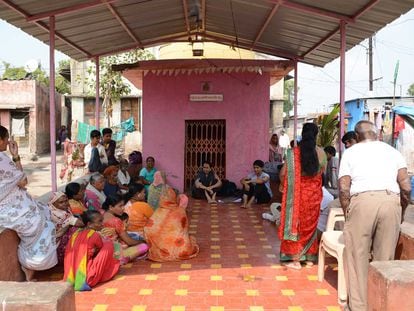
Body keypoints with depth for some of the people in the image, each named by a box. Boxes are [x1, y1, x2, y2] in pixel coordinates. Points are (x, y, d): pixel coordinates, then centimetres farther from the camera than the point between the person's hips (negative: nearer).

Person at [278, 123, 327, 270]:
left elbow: (283, 173, -8)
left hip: (296, 194, -2)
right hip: (314, 194, 3)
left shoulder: (293, 152, -12)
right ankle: (309, 257, 26)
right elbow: (323, 172, 5)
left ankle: (295, 259, 10)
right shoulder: (321, 152, -6)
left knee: (295, 223, 7)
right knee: (310, 224, 16)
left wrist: (282, 185, 12)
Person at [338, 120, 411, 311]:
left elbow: (344, 188, 2)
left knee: (358, 257, 6)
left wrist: (347, 214, 11)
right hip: (391, 201, 2)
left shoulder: (350, 152, 13)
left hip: (362, 201, -2)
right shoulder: (392, 151, 18)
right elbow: (406, 187, 9)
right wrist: (402, 212, 22)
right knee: (385, 258, 10)